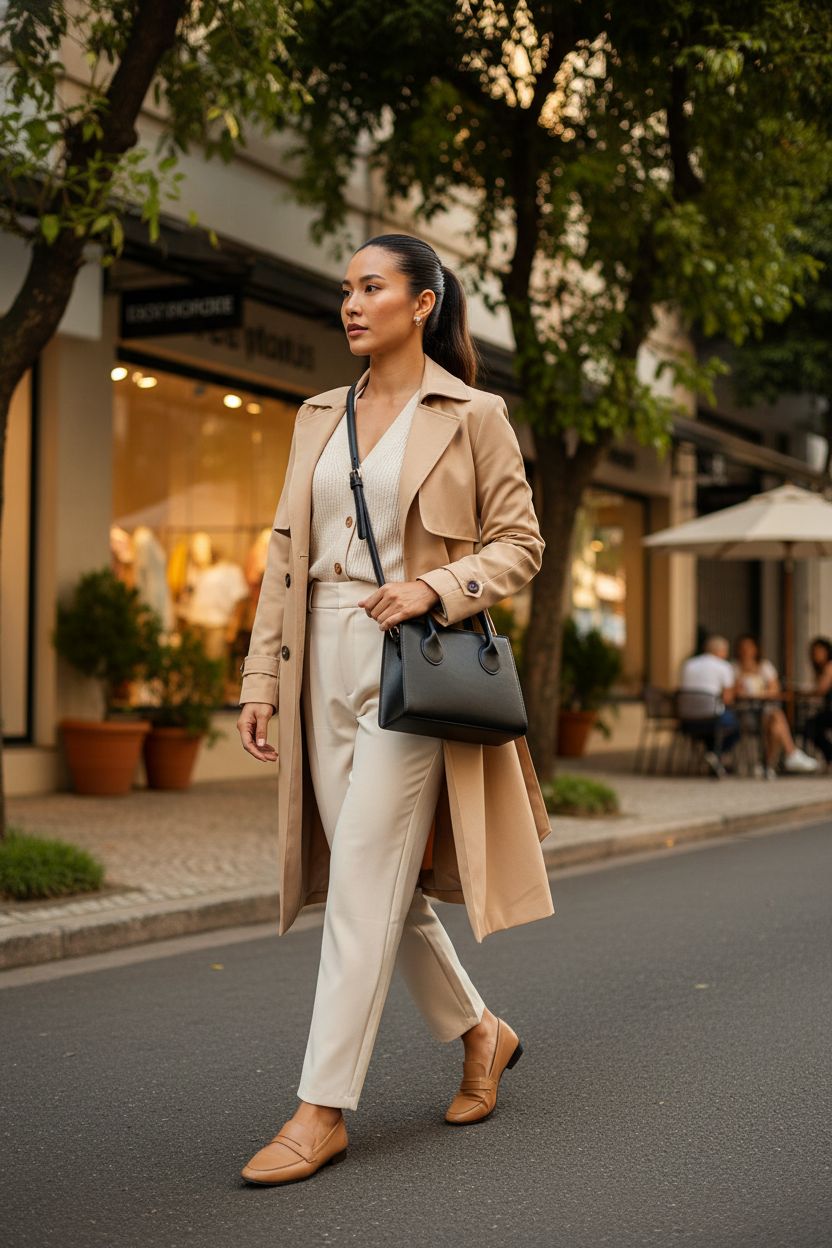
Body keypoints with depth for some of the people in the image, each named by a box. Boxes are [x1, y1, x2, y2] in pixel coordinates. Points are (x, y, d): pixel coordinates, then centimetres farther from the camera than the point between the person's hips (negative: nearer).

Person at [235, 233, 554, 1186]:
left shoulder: (472, 416, -1)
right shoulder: (319, 418, 13)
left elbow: (520, 543, 0)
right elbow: (286, 552, 12)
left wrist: (437, 587, -17)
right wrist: (262, 676, 6)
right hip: (328, 663, 6)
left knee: (363, 885, -8)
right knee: (383, 882, 10)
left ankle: (323, 1109, -1)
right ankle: (480, 1032, 32)